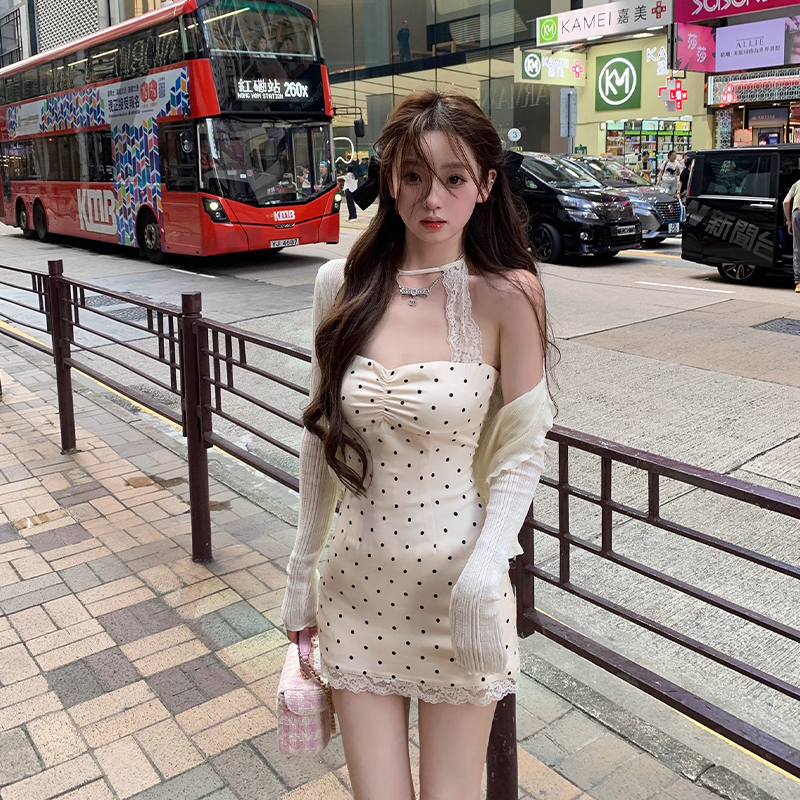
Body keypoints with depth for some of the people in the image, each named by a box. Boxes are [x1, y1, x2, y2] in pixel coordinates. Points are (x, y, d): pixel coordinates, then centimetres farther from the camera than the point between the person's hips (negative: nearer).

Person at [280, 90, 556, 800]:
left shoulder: (508, 294, -10)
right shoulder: (342, 285, -1)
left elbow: (521, 451, -6)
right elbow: (321, 437, 6)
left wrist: (485, 569, -20)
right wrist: (303, 569, 10)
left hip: (456, 584, -2)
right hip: (358, 581, 3)